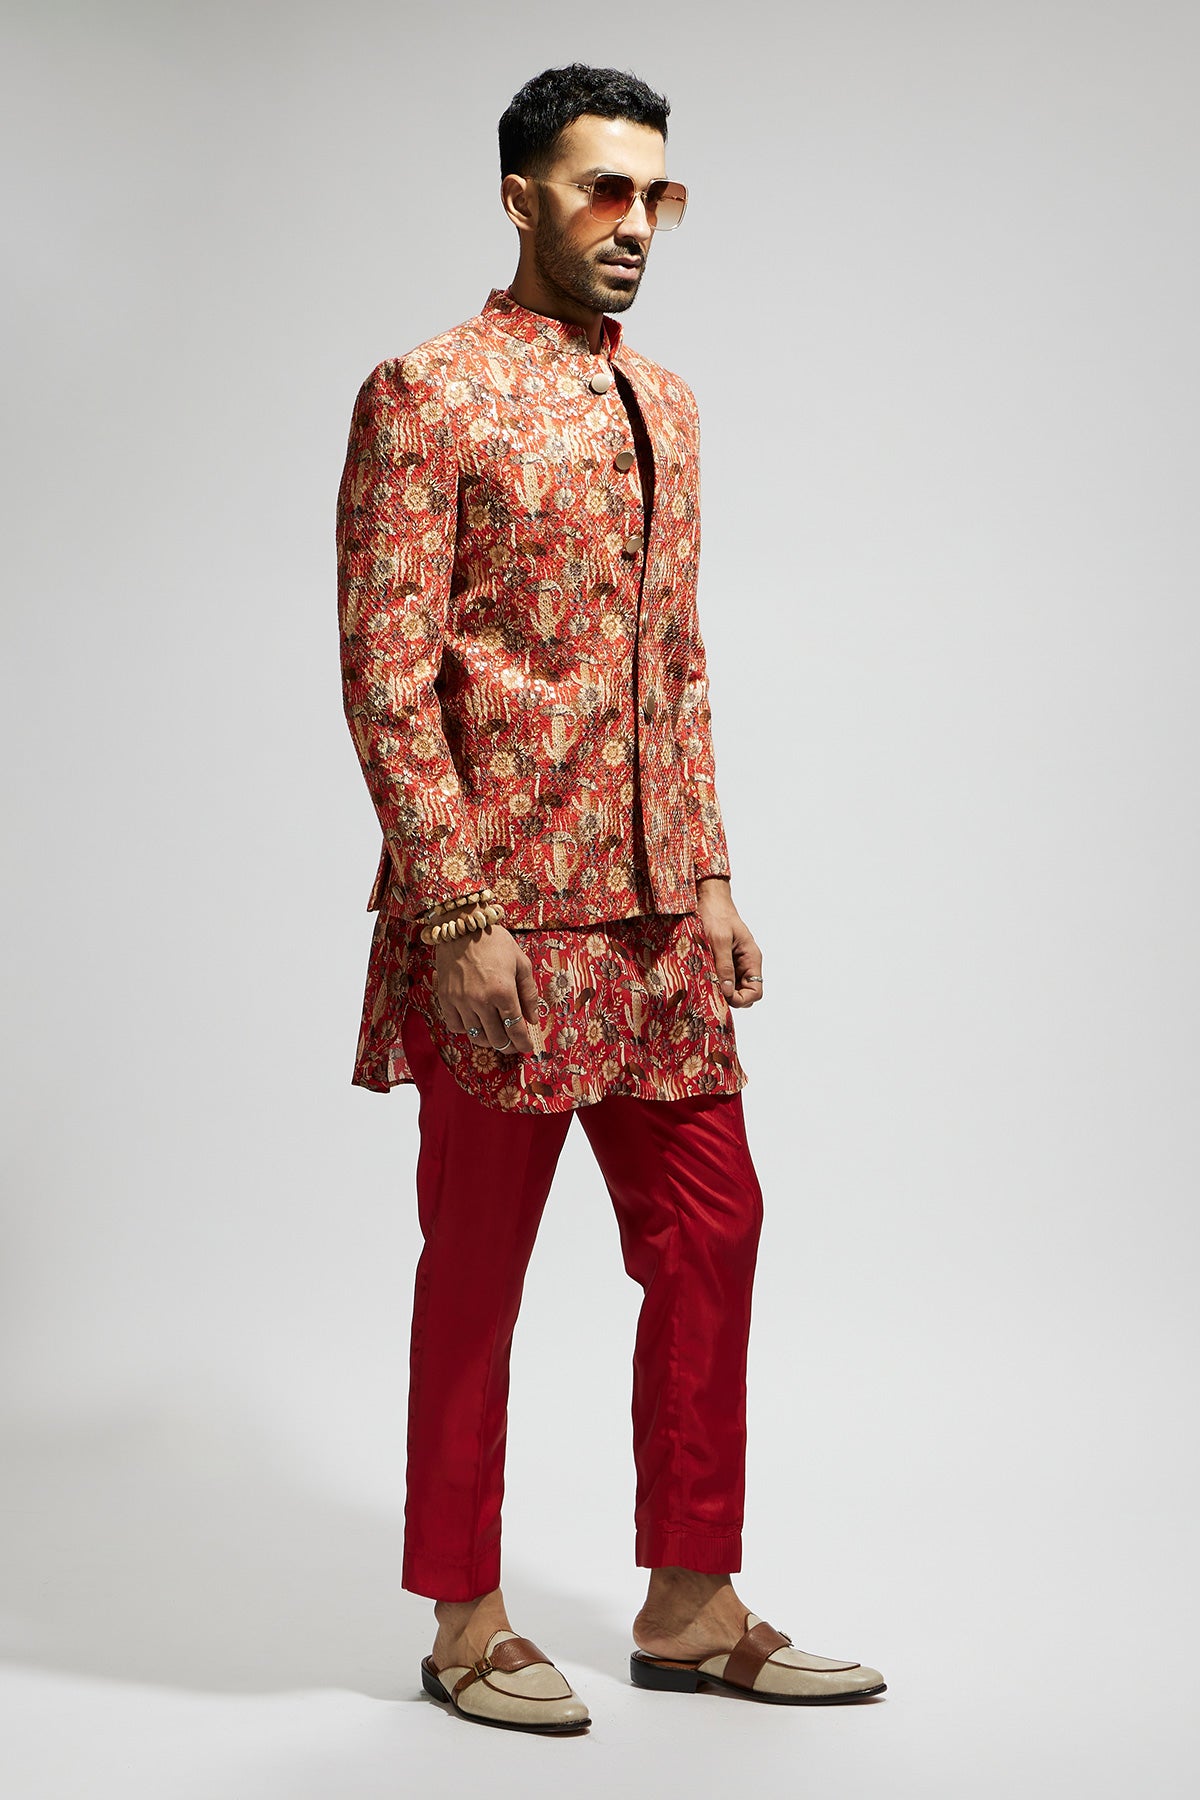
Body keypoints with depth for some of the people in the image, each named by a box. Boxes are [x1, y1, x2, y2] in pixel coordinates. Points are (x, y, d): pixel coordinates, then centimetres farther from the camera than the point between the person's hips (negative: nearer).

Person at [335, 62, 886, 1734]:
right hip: (502, 912, -7)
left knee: (710, 1234, 8)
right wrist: (454, 916, -18)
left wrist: (714, 884, 13)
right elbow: (386, 679, -13)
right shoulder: (426, 396, -8)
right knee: (477, 1266, 4)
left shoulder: (664, 404, 15)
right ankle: (466, 1624, 18)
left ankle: (690, 1605, 22)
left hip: (656, 912, 7)